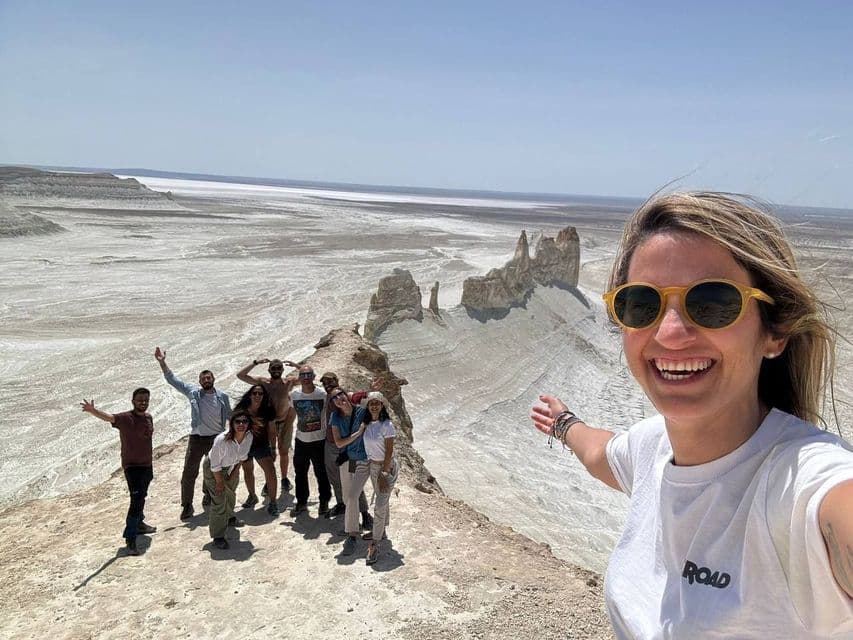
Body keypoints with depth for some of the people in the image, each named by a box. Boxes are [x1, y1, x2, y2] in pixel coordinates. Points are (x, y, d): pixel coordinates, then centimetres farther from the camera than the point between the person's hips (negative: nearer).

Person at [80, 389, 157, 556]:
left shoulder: (148, 417, 3)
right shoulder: (126, 418, -18)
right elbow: (108, 417, -38)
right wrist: (92, 411, -60)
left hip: (147, 465, 7)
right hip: (132, 466, -7)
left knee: (141, 497, 24)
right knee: (136, 500, -16)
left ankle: (139, 524, 45)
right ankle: (130, 538, -10)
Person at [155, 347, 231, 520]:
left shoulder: (222, 396, -1)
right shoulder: (193, 392, -4)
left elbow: (230, 415, 12)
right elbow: (172, 380, -7)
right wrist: (162, 362, -17)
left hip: (217, 439, 1)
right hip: (197, 439, -1)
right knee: (189, 473, -2)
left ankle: (210, 499, 36)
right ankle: (186, 505, 10)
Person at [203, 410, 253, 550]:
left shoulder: (249, 437, -25)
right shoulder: (221, 440, -41)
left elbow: (242, 456, -4)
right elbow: (215, 465, -26)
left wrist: (235, 472, -1)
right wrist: (219, 481, -17)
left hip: (231, 467, 6)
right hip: (213, 468, -6)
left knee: (231, 494, 27)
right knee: (219, 501, -8)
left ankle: (228, 517, 56)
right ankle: (218, 537, 6)